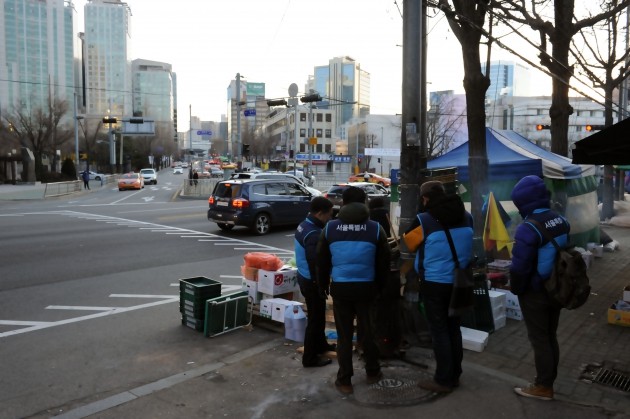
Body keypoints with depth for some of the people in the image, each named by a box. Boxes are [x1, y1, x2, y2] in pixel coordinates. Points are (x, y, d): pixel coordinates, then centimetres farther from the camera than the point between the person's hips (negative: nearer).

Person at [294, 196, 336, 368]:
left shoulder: (304, 225, 6)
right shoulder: (314, 234, -27)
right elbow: (315, 264, -27)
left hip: (304, 277, 10)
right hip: (311, 281, -10)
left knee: (317, 315, 24)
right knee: (315, 318, 3)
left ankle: (320, 345, 41)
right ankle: (310, 357, 14)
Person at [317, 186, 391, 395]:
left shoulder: (330, 227, -2)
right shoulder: (375, 228, -3)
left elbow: (322, 261, 5)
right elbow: (384, 262, 3)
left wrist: (323, 285, 18)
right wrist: (379, 286, 16)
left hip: (340, 287, 0)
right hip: (366, 287, 1)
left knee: (344, 334, 9)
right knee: (367, 330, 17)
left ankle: (344, 381, 15)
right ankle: (372, 372, 32)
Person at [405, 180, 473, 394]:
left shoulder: (423, 220, -16)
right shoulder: (466, 217, 2)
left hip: (434, 283, -6)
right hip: (459, 282, 6)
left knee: (439, 331, 4)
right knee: (454, 329, 16)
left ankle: (444, 380, 11)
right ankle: (454, 376, 26)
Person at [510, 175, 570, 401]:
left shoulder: (528, 229, -27)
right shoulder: (561, 221, -1)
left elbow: (519, 267, -23)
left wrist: (516, 289, -5)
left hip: (535, 294, -8)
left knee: (539, 340, 6)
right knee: (550, 336, 19)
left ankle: (543, 387, 18)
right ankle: (548, 380, 33)